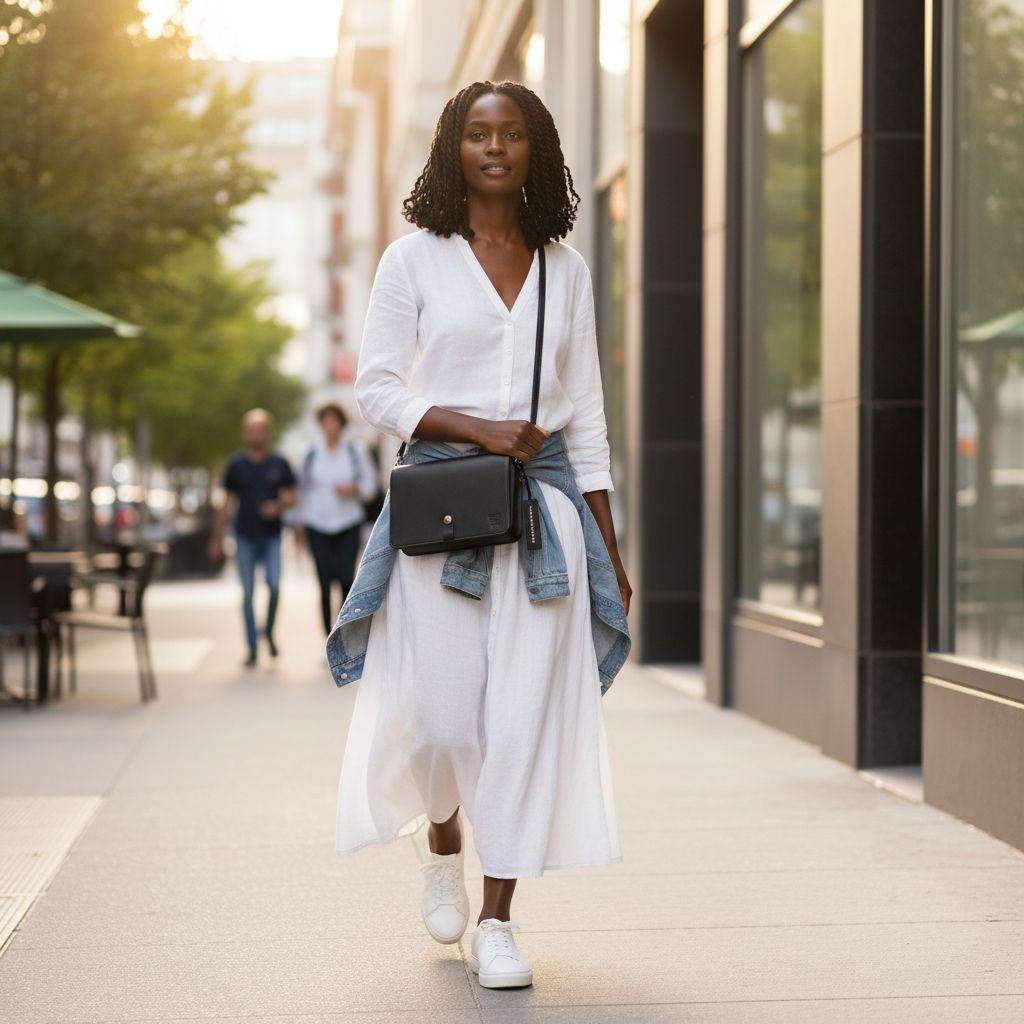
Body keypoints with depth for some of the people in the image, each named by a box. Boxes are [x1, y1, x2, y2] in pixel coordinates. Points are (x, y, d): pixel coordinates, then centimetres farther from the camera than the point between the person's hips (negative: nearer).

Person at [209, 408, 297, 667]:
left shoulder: (279, 464, 5)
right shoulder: (236, 466, 5)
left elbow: (291, 497, 8)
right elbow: (228, 504, 10)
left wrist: (278, 506, -15)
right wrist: (217, 539, 10)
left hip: (271, 536, 0)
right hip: (245, 537, 0)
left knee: (274, 586, -14)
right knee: (248, 593, 1)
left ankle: (269, 631, 12)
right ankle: (252, 649, 7)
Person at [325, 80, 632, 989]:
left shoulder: (565, 269, 11)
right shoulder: (415, 259, 4)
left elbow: (586, 413, 12)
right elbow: (376, 389, 1)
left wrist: (609, 546, 9)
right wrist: (478, 428, -14)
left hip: (544, 499, 2)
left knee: (528, 711, -4)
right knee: (442, 711, -2)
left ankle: (497, 922, 5)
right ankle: (443, 846, 32)